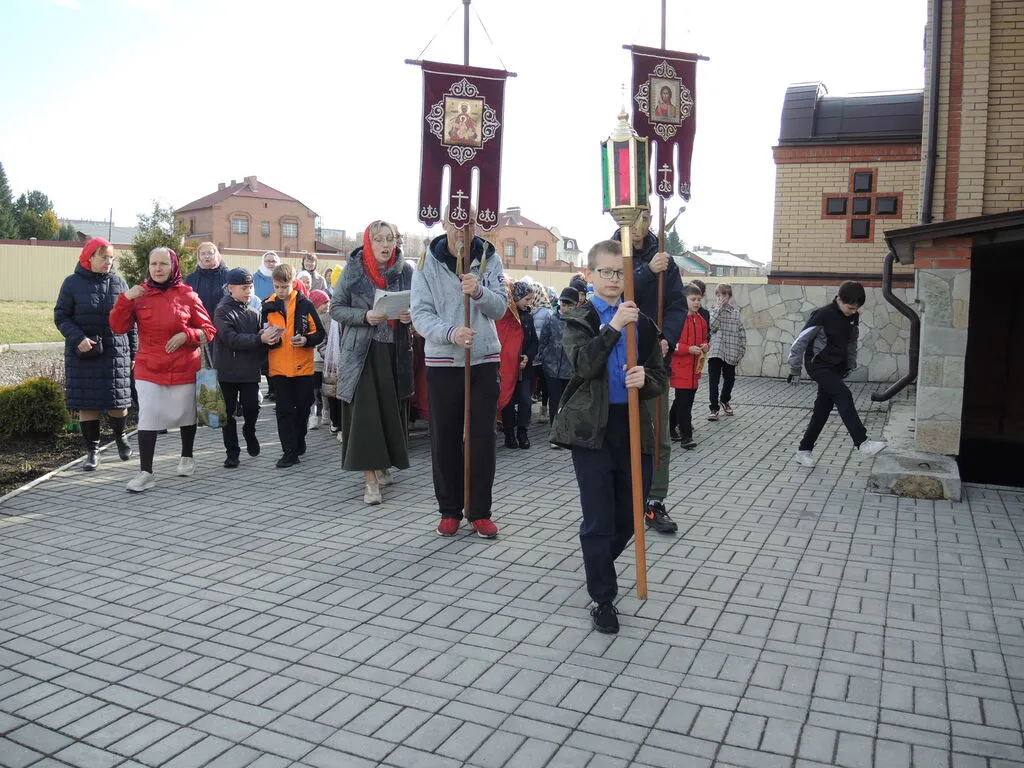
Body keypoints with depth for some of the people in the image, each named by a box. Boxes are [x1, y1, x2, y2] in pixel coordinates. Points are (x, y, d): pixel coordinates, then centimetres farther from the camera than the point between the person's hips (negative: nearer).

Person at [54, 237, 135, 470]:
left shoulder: (119, 282, 7)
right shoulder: (73, 283, 1)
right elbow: (60, 316, 1)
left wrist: (133, 351, 8)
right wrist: (78, 338, -16)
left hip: (116, 352, 1)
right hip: (83, 354, -1)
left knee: (117, 402, 2)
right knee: (87, 404, 3)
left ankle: (120, 436, 30)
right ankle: (92, 451, 14)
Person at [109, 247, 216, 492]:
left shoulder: (187, 295, -2)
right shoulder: (139, 294, 1)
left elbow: (208, 331, 0)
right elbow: (118, 327, -5)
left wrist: (185, 335, -17)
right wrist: (125, 299, -17)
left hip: (183, 368, 0)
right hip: (148, 370, 0)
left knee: (186, 415, 15)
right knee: (147, 418, -8)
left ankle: (187, 457, 37)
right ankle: (145, 473, -3)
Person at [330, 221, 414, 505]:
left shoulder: (406, 271, 2)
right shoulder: (353, 269, -1)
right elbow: (336, 308, 1)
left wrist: (411, 315, -13)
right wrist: (364, 316, -16)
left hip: (396, 351, 2)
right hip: (362, 351, -2)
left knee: (391, 409, 7)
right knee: (364, 411, -7)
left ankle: (382, 465, 28)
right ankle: (370, 479, -3)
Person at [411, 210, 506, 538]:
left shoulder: (490, 259, 2)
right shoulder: (427, 263, -3)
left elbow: (500, 307, -4)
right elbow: (420, 314, -11)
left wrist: (479, 291, -25)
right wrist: (451, 332, -29)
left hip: (484, 360, 1)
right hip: (442, 361, -1)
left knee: (483, 438, 4)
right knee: (444, 439, 6)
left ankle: (479, 511, 15)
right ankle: (449, 509, 20)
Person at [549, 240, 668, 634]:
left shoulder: (642, 322, 10)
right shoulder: (578, 319, 1)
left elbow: (661, 378, 6)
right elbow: (584, 365, -18)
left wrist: (644, 379, -17)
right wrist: (612, 327, -28)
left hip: (633, 428, 4)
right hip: (592, 428, -3)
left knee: (629, 515, 12)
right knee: (598, 519, 1)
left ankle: (599, 564, 41)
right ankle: (603, 599, 15)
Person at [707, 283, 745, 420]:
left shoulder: (736, 311, 3)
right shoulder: (713, 310, 0)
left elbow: (741, 332, 5)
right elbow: (711, 326, -17)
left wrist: (741, 351, 2)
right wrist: (718, 308, -14)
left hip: (730, 353, 2)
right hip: (715, 351, -2)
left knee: (729, 379, 16)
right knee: (713, 381, -2)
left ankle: (724, 400, 41)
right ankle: (714, 408, 8)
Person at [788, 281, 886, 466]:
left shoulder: (853, 317, 2)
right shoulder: (823, 315, -18)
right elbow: (801, 341, -14)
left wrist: (851, 364, 15)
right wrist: (795, 371, -12)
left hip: (836, 368, 7)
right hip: (818, 366, -7)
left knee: (823, 409, 6)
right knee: (844, 396, -23)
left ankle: (804, 451, 14)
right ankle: (862, 444, -25)